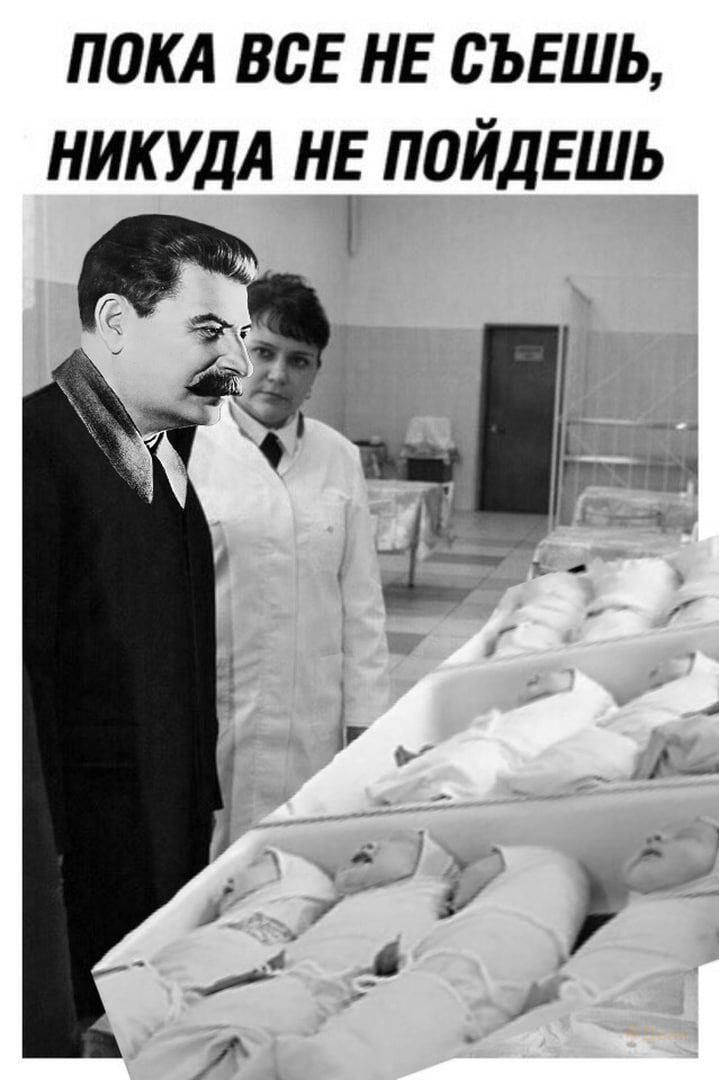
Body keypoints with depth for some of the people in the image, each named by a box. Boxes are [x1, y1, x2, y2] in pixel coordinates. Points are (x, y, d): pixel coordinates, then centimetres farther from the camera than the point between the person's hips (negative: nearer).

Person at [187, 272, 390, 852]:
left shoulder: (340, 458, 8)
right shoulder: (187, 450, -2)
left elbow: (362, 600, 9)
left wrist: (366, 714, 5)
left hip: (312, 722, 3)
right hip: (210, 712, -2)